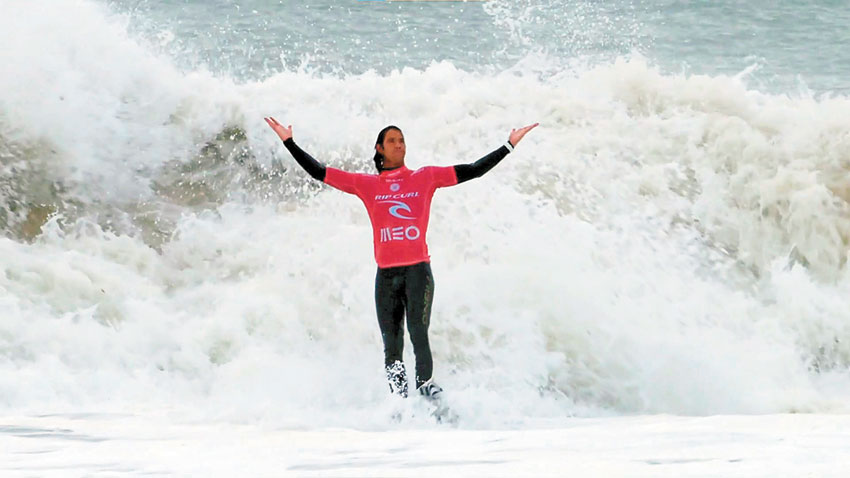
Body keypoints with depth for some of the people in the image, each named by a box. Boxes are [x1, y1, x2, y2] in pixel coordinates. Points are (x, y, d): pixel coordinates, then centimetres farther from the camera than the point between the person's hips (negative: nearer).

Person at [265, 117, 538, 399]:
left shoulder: (425, 178, 10)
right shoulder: (366, 185, 11)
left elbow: (473, 171, 11)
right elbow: (319, 172, 12)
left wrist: (508, 146, 9)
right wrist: (289, 142, 10)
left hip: (419, 270, -1)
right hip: (386, 273, 2)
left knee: (419, 334, -15)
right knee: (391, 346, 0)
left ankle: (426, 386, -12)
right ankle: (399, 400, 6)